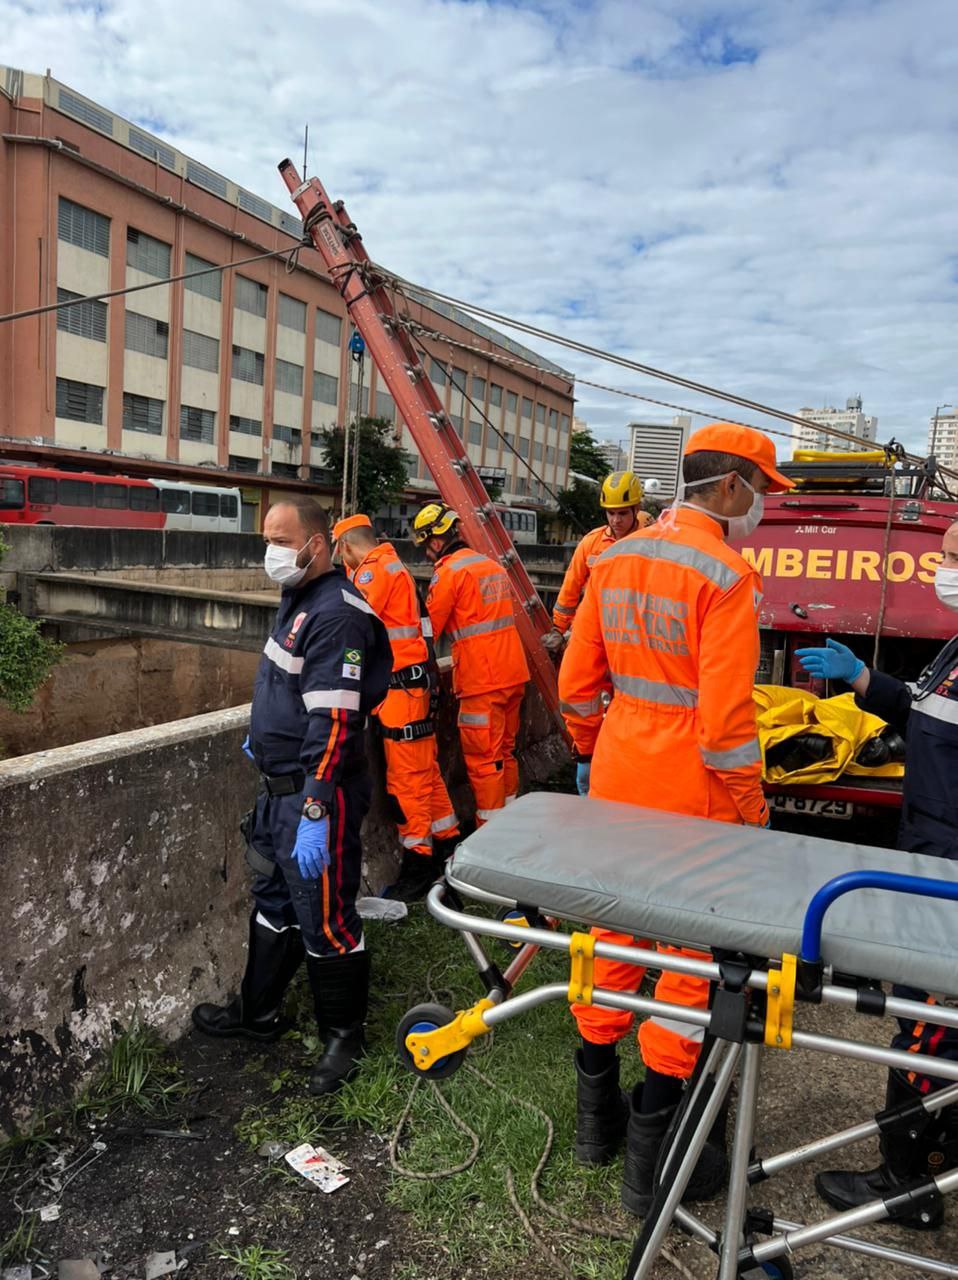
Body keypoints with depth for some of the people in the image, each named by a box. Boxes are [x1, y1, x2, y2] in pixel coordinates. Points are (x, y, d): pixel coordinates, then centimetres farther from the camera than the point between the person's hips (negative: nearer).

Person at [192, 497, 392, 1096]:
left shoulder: (336, 615, -22)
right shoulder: (298, 601, 10)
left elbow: (334, 722, -27)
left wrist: (314, 814, -29)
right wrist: (264, 734, 33)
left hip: (316, 794, -10)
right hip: (279, 787, 10)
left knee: (325, 919, 3)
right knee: (273, 901, 23)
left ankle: (345, 1037, 23)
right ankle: (258, 1012, 41)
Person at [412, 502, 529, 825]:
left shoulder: (449, 572, -10)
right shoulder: (492, 565, 15)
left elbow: (428, 629, -7)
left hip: (482, 680, -8)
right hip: (513, 673, 8)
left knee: (483, 759, -1)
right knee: (505, 751, 18)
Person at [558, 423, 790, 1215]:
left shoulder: (614, 559, 4)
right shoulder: (726, 577, -17)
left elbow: (576, 682, 7)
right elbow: (725, 719, -20)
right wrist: (752, 810, -8)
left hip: (616, 782, 7)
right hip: (691, 794, -6)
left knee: (614, 932, 19)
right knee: (692, 953, 9)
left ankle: (597, 1118, 36)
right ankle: (652, 1157, 23)